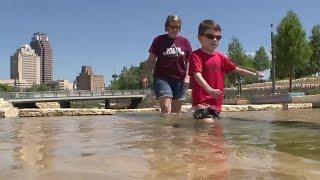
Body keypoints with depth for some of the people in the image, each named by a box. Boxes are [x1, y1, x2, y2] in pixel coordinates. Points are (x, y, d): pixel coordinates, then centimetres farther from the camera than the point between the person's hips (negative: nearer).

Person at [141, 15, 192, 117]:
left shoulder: (185, 42, 8)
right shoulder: (159, 40, 2)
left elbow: (188, 61, 12)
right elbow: (151, 60, 3)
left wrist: (187, 76, 1)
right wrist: (145, 76, -3)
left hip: (179, 80, 3)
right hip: (162, 78, -3)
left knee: (176, 110, 7)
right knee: (166, 108, -17)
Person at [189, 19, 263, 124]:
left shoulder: (221, 57, 14)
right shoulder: (196, 55, -7)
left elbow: (237, 69, 24)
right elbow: (198, 76, -20)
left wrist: (254, 74, 20)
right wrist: (209, 90, -36)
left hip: (216, 101, 8)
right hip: (202, 100, -7)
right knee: (208, 123, -24)